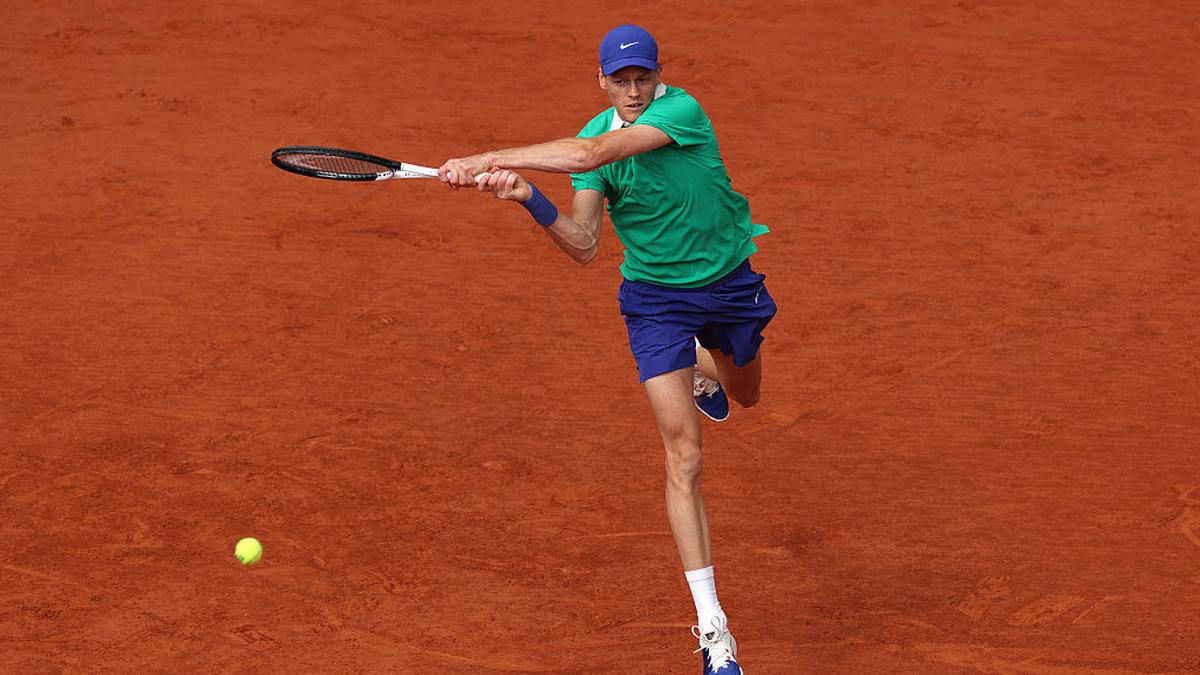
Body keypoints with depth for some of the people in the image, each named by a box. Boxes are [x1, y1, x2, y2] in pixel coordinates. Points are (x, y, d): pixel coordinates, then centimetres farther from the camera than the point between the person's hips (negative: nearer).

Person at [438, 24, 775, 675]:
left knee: (744, 395, 28)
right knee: (683, 456, -10)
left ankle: (704, 368, 69)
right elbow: (584, 245, -12)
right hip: (656, 298, 1)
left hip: (730, 280, -1)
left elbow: (594, 153, -38)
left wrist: (490, 159, -40)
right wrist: (528, 197, -28)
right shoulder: (595, 136, -9)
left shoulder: (682, 111, -24)